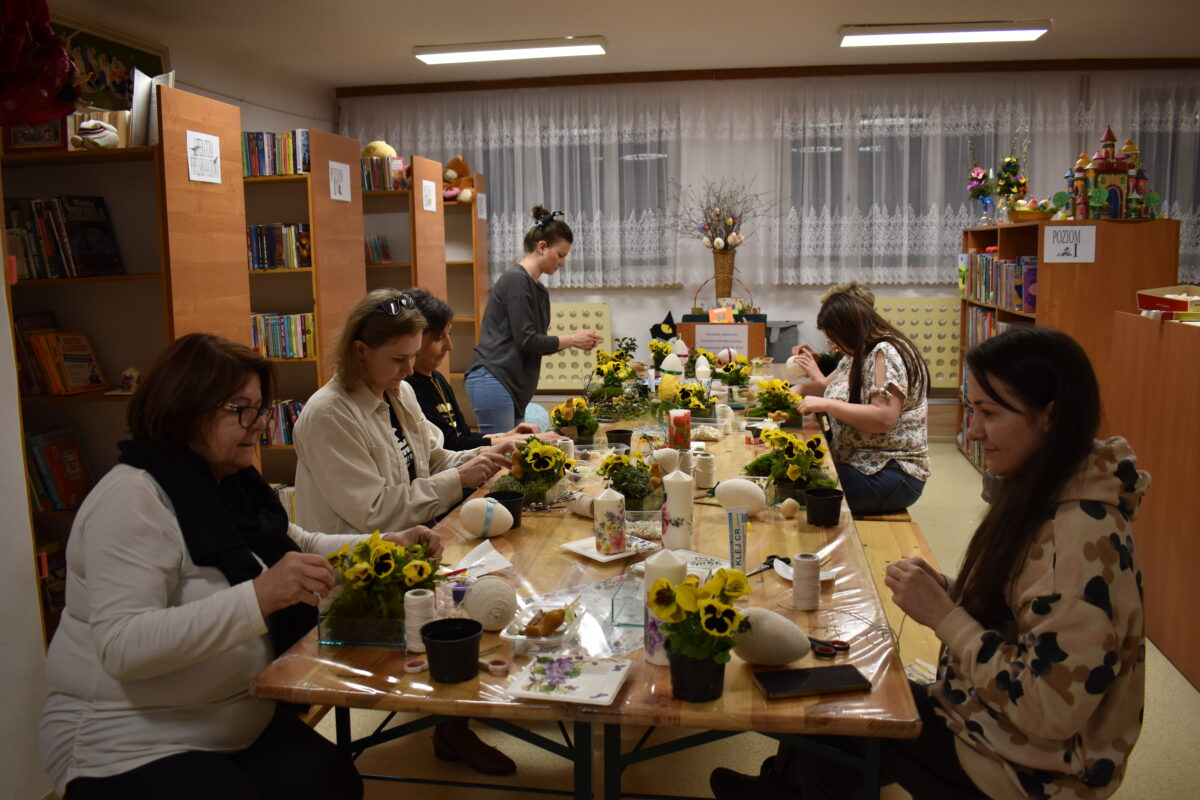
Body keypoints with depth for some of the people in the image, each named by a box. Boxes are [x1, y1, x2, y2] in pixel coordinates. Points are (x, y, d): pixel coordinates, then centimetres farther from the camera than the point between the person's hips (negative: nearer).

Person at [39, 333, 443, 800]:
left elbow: (301, 547, 21)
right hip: (132, 749, -7)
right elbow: (121, 647, -29)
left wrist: (389, 546, 6)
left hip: (239, 722, 8)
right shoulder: (131, 498, -19)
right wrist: (259, 596, -37)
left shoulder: (233, 485, 7)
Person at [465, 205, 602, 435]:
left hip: (513, 385, 9)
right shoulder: (516, 279, -11)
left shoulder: (538, 289, 17)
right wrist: (572, 340, -5)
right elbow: (525, 339, -16)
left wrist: (574, 340, 7)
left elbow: (537, 344, 21)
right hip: (493, 380, -9)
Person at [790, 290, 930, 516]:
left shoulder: (886, 353, -15)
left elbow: (884, 418, -25)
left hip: (892, 473, -9)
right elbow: (827, 386, 28)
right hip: (856, 463, 9)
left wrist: (825, 404, -22)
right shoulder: (856, 355, 14)